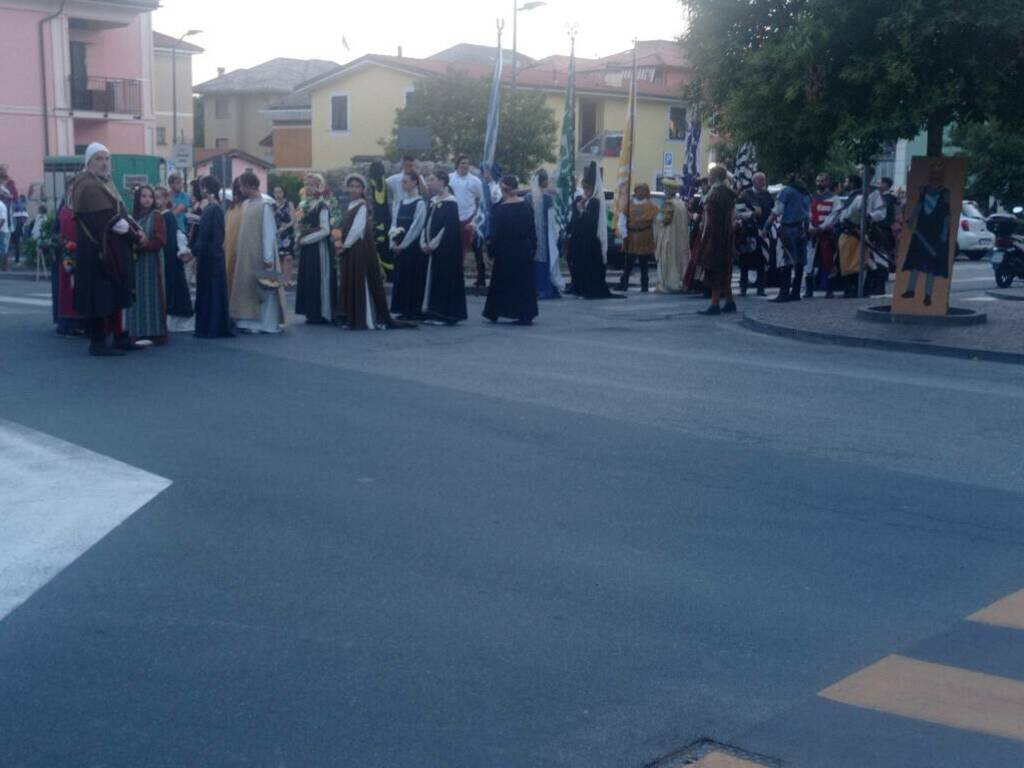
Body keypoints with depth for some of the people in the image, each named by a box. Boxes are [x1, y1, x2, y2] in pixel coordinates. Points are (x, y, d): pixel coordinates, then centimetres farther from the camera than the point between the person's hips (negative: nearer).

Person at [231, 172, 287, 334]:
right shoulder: (245, 204, 10)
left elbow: (269, 232, -15)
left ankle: (266, 323, 4)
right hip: (246, 255, 8)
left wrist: (268, 258, -19)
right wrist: (238, 252, 10)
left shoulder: (265, 204, -12)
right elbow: (243, 231, 13)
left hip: (260, 255, -8)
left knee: (263, 288, -2)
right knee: (247, 288, 9)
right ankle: (251, 321, 15)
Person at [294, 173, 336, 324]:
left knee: (320, 280, -5)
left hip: (319, 248, -8)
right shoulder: (303, 205, 14)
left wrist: (305, 239, -13)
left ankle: (322, 314, 1)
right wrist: (300, 237, 3)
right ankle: (311, 312, 15)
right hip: (306, 249, 8)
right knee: (307, 280, 9)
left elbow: (325, 230, -16)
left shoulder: (322, 206, -10)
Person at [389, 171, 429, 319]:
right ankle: (403, 309, 15)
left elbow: (416, 227, -13)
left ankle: (414, 310, 4)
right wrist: (393, 243, -2)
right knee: (400, 277, 8)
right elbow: (395, 224, 11)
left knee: (414, 278, -3)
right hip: (400, 247, 7)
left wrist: (403, 245, -14)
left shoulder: (420, 204, -8)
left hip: (413, 246, -7)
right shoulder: (401, 203, 13)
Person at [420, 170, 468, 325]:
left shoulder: (450, 203, -12)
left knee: (445, 280, -4)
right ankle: (435, 314, 15)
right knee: (433, 279, 9)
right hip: (432, 248, 8)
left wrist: (432, 245, -16)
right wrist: (424, 243, 1)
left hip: (446, 250, -8)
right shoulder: (433, 201, 13)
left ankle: (446, 315, 1)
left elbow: (449, 228, -18)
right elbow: (427, 224, 15)